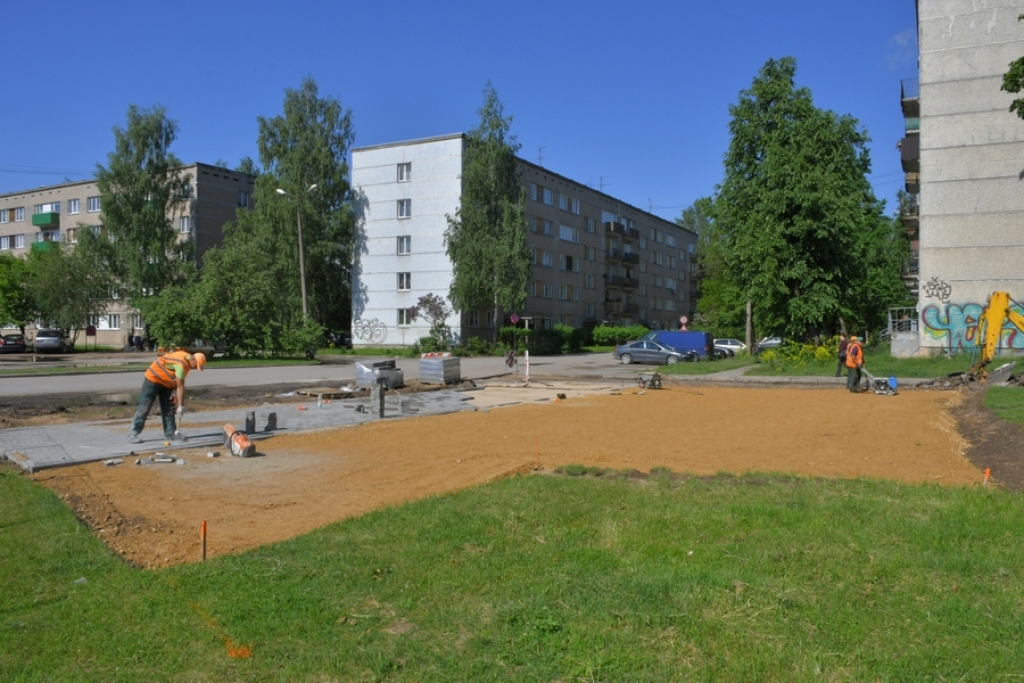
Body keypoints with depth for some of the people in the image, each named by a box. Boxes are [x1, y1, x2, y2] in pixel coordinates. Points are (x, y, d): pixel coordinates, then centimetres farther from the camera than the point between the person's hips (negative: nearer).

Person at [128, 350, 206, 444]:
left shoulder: (187, 358, -4)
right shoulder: (182, 363, -32)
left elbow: (179, 382, 4)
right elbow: (180, 386, -32)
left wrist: (175, 391, -7)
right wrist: (181, 406, -30)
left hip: (166, 382, 10)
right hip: (153, 379, -9)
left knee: (168, 409, 5)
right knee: (144, 407, -6)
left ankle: (171, 433, 7)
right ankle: (133, 433, -1)